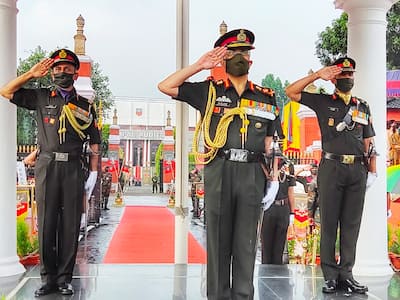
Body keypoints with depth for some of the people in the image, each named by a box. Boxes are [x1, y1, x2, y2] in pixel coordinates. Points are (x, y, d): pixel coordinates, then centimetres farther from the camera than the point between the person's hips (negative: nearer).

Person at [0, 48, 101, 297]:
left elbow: (94, 143, 11)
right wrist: (31, 74, 3)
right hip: (46, 166, 0)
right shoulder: (41, 97, 12)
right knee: (46, 223, 1)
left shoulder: (86, 106, 11)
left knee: (70, 225, 0)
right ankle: (48, 278, 9)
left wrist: (94, 174, 4)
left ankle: (64, 279, 8)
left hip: (73, 169, 0)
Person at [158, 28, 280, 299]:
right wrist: (199, 66, 3)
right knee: (218, 238, 4)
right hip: (219, 171, -1)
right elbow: (165, 86, 6)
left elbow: (268, 144, 14)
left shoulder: (266, 97, 14)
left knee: (246, 241, 5)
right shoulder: (209, 90, 10)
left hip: (252, 173, 2)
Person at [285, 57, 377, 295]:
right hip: (332, 166, -3)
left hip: (357, 169, 3)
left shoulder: (363, 107, 18)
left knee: (351, 224, 4)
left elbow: (369, 142, 17)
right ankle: (331, 276, 4)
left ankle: (346, 275, 10)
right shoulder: (323, 102, 8)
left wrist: (372, 170, 8)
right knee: (329, 223, -1)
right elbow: (291, 92, 2)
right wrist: (317, 76, -3)